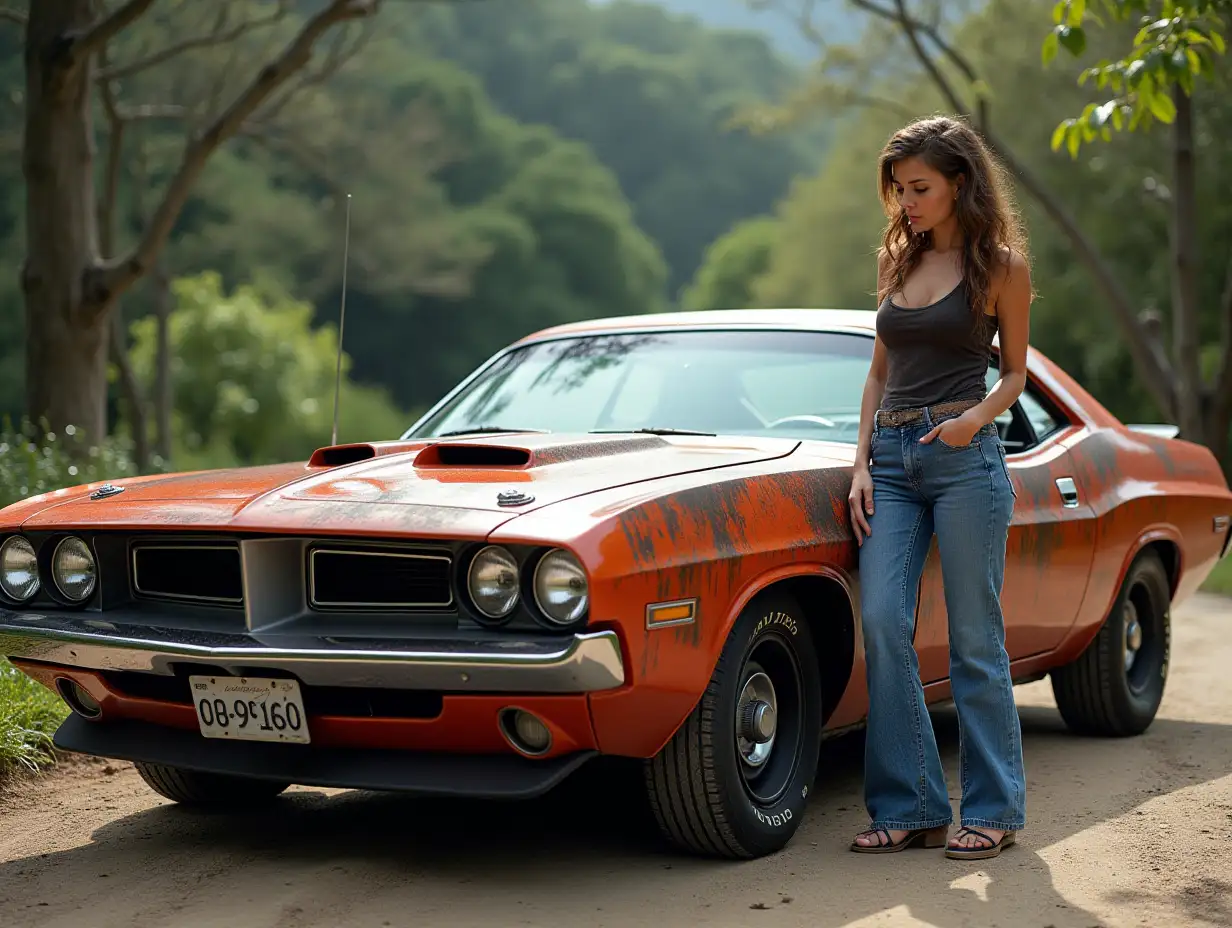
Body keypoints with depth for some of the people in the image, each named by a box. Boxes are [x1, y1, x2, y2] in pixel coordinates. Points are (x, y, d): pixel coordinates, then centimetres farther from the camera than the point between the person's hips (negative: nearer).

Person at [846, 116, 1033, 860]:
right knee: (882, 625, -7)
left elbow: (1015, 373, 5)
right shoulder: (897, 260, 14)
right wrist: (862, 463, 6)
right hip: (892, 458, 5)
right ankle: (912, 809, -1)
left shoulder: (1000, 265, 0)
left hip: (965, 459, -5)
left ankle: (995, 810, 9)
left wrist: (976, 419, -15)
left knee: (975, 639, -1)